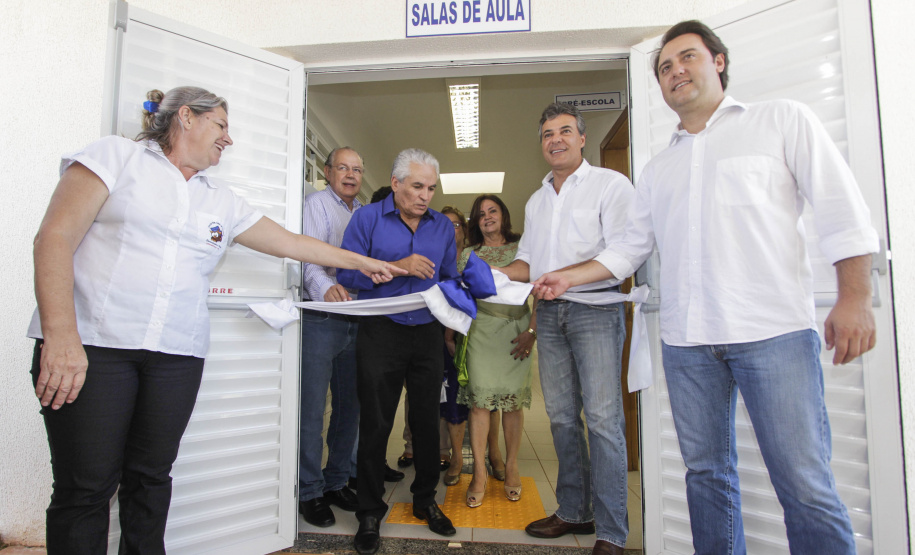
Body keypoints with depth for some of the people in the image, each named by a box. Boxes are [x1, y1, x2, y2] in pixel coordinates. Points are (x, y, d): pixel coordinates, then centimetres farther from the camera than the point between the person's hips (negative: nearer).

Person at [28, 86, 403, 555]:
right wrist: (60, 334, -18)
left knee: (151, 478, 9)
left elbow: (292, 243, 21)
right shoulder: (116, 156, 3)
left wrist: (362, 262, 23)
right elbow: (55, 236, -6)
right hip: (92, 342, -4)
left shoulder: (222, 203, 16)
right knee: (86, 486, 0)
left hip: (178, 354, 4)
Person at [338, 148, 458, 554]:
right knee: (376, 424, 5)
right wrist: (398, 267, -19)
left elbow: (451, 278, 11)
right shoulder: (367, 219, -3)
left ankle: (425, 499, 33)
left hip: (427, 333, 4)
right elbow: (347, 274, -11)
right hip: (381, 333, -3)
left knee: (427, 420, 12)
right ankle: (370, 513, 22)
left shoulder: (443, 226, 8)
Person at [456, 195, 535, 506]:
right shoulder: (468, 254, 13)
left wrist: (533, 330, -6)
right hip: (481, 329, 1)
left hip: (517, 329, 0)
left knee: (513, 399, 0)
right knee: (480, 397, -6)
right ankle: (479, 474, 0)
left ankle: (511, 468, 14)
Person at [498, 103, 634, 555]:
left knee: (602, 417, -7)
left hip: (594, 309, -6)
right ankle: (573, 512, 22)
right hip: (549, 313, 6)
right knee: (561, 415, 9)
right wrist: (496, 272, 2)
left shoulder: (610, 184, 1)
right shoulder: (536, 200, 20)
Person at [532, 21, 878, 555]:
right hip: (686, 337, 5)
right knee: (706, 472, 11)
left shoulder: (782, 119, 8)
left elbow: (841, 206, 1)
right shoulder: (659, 168, 20)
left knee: (805, 484, -5)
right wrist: (569, 277, 12)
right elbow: (632, 246, 20)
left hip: (774, 330, -4)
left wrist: (855, 298, -8)